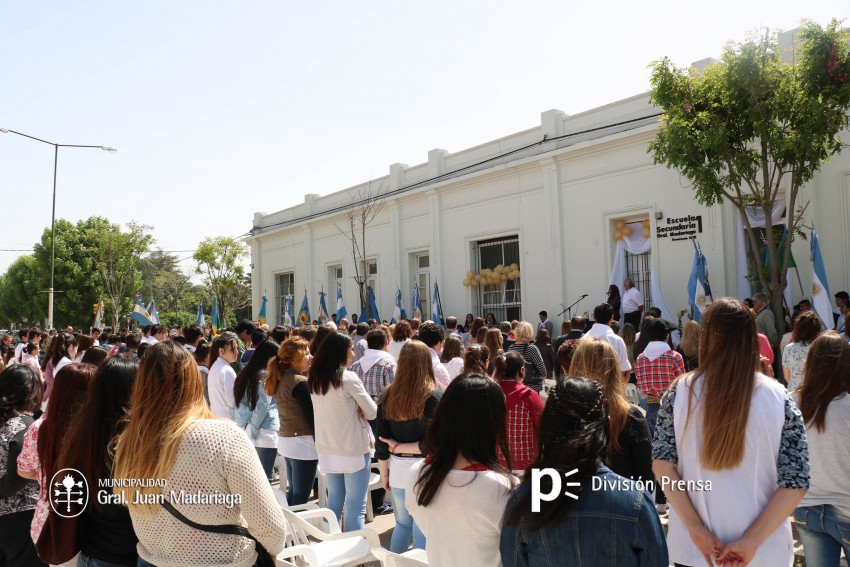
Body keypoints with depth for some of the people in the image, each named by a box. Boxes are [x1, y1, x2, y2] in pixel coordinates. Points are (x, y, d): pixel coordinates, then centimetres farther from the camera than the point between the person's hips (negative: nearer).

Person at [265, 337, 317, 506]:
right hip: (303, 443, -9)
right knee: (301, 496, -2)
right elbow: (312, 415, -17)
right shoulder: (300, 382, -18)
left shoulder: (281, 379, 9)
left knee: (293, 491, 18)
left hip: (285, 439, 9)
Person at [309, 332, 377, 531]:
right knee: (355, 506, 2)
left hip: (327, 449, 7)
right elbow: (372, 412, -10)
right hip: (353, 449, -7)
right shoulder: (348, 378, -16)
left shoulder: (314, 379, 4)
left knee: (334, 502, 17)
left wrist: (354, 408, 2)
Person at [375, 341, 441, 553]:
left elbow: (381, 441, 3)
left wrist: (384, 473, 14)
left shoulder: (388, 395, -1)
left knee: (403, 523, 23)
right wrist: (400, 447, -8)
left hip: (398, 469, 4)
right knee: (422, 528, 9)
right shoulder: (434, 397, -13)